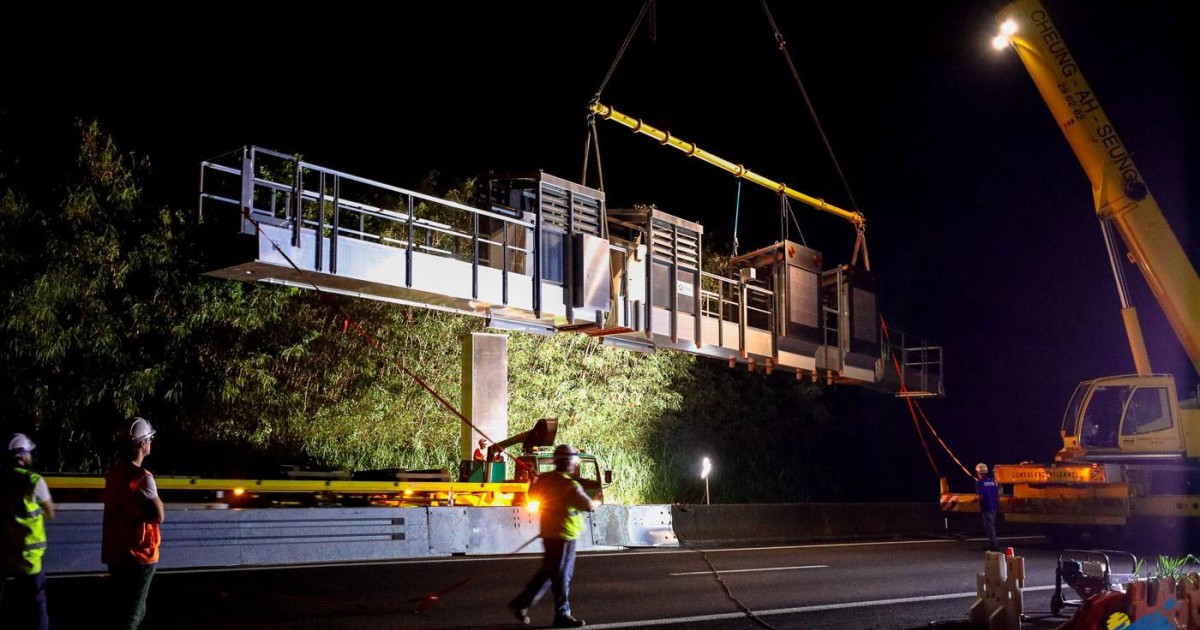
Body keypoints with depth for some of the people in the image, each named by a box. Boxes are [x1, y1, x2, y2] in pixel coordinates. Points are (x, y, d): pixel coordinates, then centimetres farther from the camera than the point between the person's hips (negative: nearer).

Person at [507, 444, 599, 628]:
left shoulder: (545, 479, 4)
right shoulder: (570, 486, -20)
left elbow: (532, 493, 22)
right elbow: (588, 505, -24)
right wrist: (596, 503, -3)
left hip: (549, 533, 8)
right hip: (563, 536, -8)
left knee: (547, 573, 18)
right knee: (562, 576, 1)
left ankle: (521, 603, 19)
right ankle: (562, 615, 8)